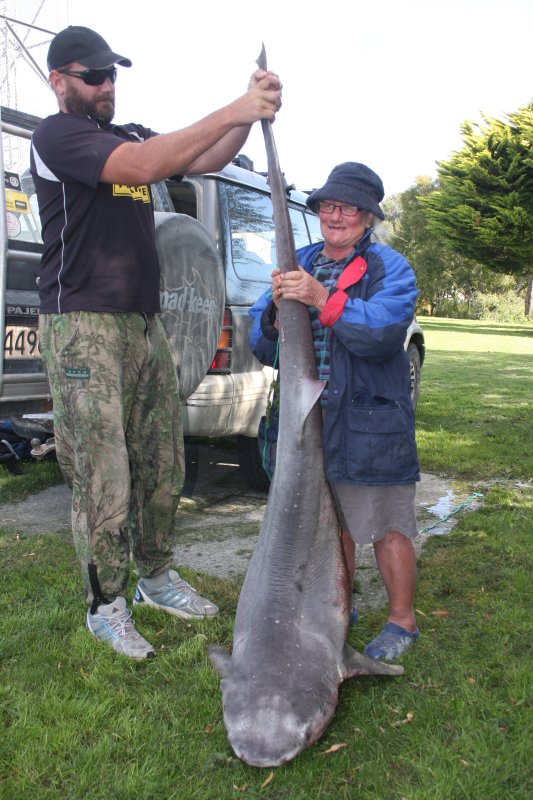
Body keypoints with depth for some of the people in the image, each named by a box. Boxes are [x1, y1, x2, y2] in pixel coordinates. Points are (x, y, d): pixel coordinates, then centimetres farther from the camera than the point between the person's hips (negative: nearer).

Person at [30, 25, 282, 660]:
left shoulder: (132, 136, 20)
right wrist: (233, 111, -20)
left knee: (162, 466, 11)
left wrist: (252, 114, -8)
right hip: (84, 327, -7)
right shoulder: (56, 135, -5)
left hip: (145, 323, 8)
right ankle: (105, 606, 13)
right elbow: (142, 167, -21)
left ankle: (156, 577, 28)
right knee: (103, 480, -4)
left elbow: (207, 160, 9)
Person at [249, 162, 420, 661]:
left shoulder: (389, 268, -4)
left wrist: (323, 299, -30)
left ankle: (402, 620, 26)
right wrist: (276, 312, -16)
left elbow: (383, 332, -23)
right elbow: (263, 347, 5)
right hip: (309, 421, 5)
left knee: (387, 528, 5)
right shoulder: (298, 266, 11)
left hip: (372, 424, -5)